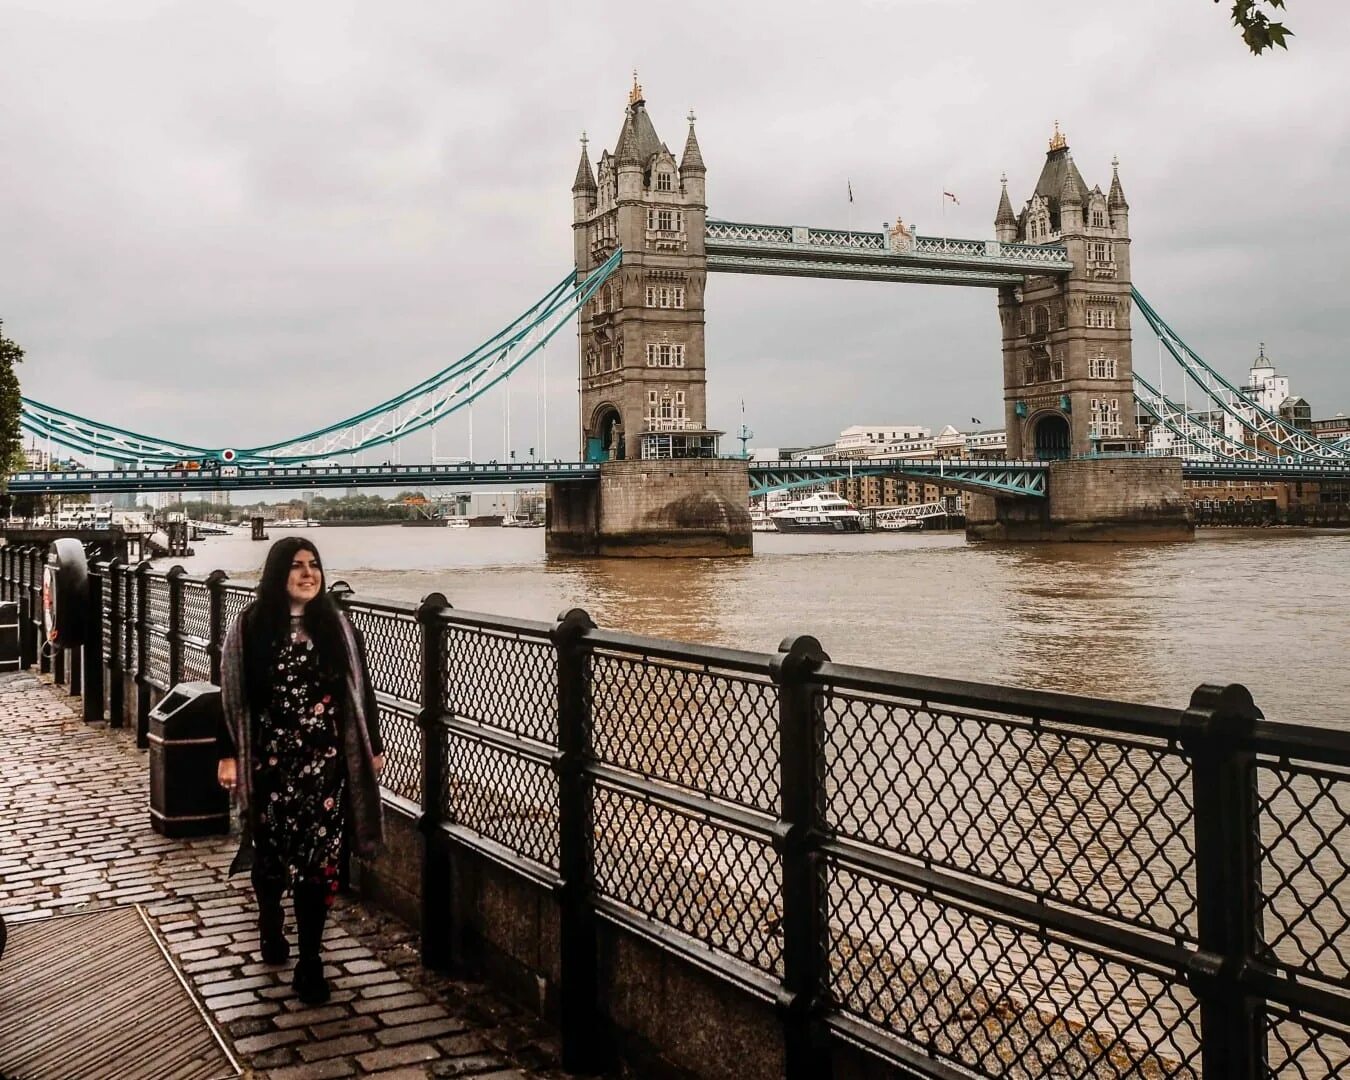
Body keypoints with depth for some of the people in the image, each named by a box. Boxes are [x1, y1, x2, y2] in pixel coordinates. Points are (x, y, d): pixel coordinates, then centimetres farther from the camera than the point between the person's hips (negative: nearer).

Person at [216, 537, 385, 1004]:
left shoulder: (336, 625, 1)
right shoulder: (249, 627, -3)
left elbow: (359, 690, 6)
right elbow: (232, 695, 0)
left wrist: (373, 746, 8)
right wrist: (227, 754, -3)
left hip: (324, 760, 1)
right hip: (269, 759, 0)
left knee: (318, 856, -2)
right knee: (270, 850, 12)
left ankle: (309, 961, 7)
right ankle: (270, 923, 43)